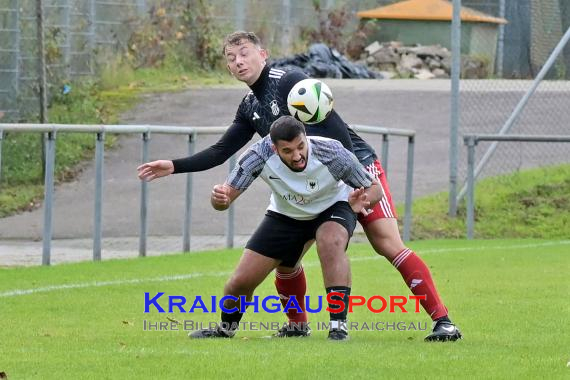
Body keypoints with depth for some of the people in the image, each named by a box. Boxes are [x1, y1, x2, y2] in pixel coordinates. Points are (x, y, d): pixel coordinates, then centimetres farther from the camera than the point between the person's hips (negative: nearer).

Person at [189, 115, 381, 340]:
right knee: (241, 281, -3)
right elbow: (226, 195, -27)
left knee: (331, 242, -38)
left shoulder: (331, 153, -34)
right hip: (284, 215, 2)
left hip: (333, 207, -2)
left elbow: (374, 188, -22)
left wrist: (362, 200, -46)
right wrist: (219, 198, -52)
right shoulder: (260, 155, -32)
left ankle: (339, 325, -29)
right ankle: (226, 328, 31)